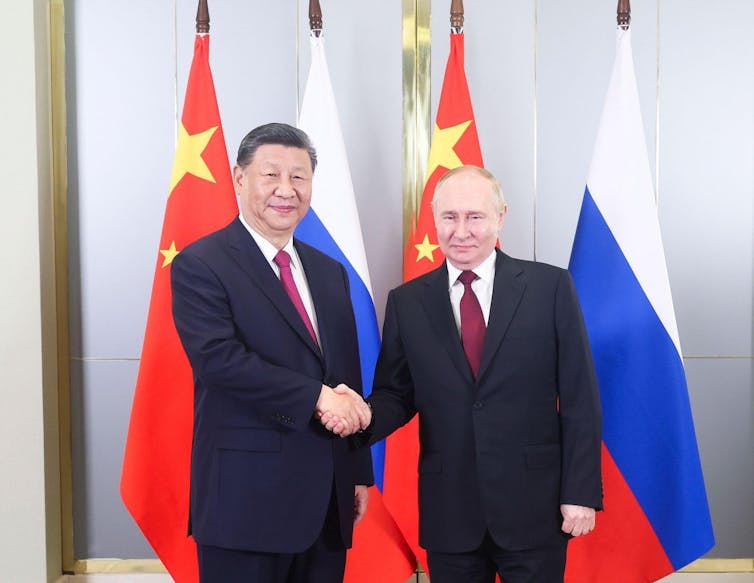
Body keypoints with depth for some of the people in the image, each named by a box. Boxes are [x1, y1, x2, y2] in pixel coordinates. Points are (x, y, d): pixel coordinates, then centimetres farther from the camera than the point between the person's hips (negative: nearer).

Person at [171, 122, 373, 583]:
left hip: (329, 499, 6)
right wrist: (316, 397, -20)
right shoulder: (200, 265, -7)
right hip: (247, 500, -6)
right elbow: (219, 359, -20)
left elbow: (349, 377, 14)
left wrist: (360, 473, 13)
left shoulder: (330, 272, 13)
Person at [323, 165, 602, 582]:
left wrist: (581, 492, -5)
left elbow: (579, 398, -2)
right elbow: (397, 394, 6)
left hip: (534, 506, -1)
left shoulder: (550, 286, -2)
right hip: (448, 512, 2)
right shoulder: (406, 302, 4)